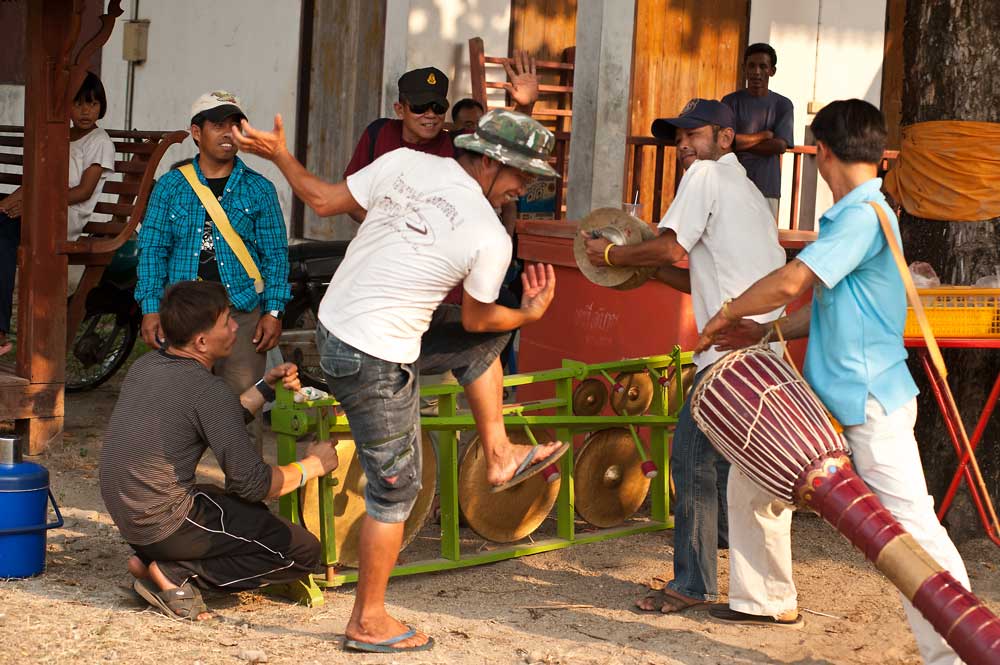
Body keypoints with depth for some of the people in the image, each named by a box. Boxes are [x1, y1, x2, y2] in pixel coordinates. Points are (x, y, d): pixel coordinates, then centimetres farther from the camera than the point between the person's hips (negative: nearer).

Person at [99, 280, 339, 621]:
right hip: (167, 522, -9)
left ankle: (151, 558, 10)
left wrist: (266, 386, 15)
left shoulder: (146, 366, 7)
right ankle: (174, 572, -8)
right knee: (303, 551, -4)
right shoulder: (208, 390, -18)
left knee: (253, 514, 29)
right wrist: (313, 465, 0)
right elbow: (253, 484, -15)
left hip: (127, 515, 9)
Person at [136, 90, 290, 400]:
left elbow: (275, 255, 7)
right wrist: (151, 309, -4)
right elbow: (152, 249, 6)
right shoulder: (170, 186, 8)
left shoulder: (259, 189, 8)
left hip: (243, 315, -1)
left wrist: (273, 311, -3)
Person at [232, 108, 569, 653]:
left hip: (331, 325, 8)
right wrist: (530, 313, 20)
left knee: (481, 343, 23)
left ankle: (499, 457, 32)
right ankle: (369, 623, 16)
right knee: (395, 489, 7)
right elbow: (476, 318, 1)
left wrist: (278, 154, 19)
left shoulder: (404, 162, -4)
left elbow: (323, 200, 3)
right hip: (373, 363, -8)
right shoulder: (490, 238, -14)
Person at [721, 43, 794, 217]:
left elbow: (780, 146, -4)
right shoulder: (731, 101, 4)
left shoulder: (783, 105, 7)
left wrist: (742, 143, -5)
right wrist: (764, 135, -5)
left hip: (767, 190, 1)